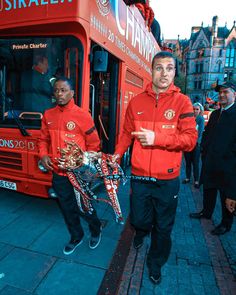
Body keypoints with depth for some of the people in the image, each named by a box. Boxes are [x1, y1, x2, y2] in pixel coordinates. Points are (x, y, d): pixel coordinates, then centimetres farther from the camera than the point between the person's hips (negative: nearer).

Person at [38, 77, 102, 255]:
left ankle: (96, 230, 44)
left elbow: (94, 144, -7)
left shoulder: (83, 116, -12)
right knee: (67, 208, 19)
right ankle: (76, 237, 44)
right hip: (58, 174, 5)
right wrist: (43, 155, -4)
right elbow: (44, 139, 13)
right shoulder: (48, 115, 3)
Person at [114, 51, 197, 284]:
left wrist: (157, 138, -20)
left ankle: (156, 263, 43)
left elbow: (190, 139, -11)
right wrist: (117, 154, -3)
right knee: (139, 220, 17)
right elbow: (127, 133, 8)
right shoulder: (136, 102, 2)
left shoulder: (182, 102, -5)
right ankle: (141, 232, 55)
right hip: (139, 177, 1)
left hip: (167, 180, -1)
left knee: (163, 228, 15)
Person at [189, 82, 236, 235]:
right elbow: (206, 133, 18)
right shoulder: (215, 114, 13)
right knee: (208, 189, 20)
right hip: (210, 161, 7)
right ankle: (206, 212, 40)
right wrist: (204, 150, 9)